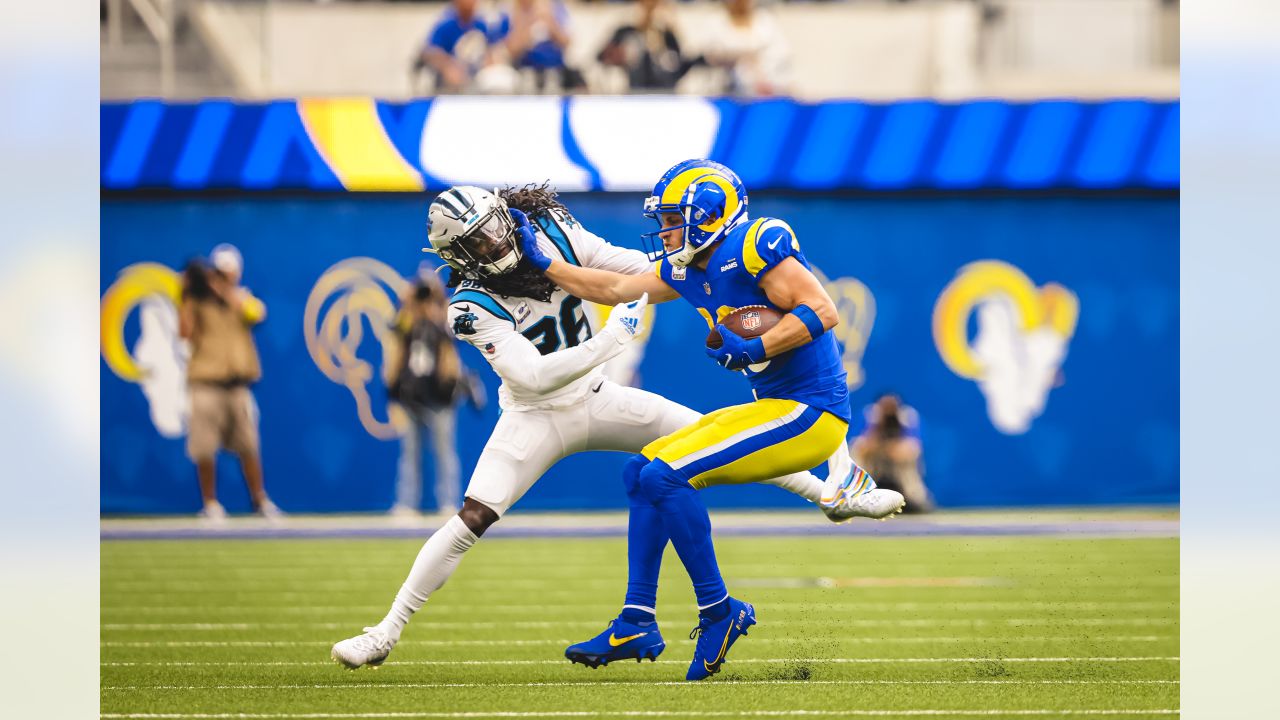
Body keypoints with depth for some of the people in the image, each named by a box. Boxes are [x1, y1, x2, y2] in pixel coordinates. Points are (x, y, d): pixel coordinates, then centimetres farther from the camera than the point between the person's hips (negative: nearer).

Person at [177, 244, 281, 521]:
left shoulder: (243, 298, 11)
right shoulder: (197, 300, 3)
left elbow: (256, 314, -10)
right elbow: (185, 332, -11)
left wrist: (228, 292, -15)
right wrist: (186, 297, -14)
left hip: (238, 383, 2)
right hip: (206, 382, -2)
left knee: (248, 446, 3)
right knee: (204, 448, -3)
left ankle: (260, 499, 13)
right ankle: (210, 503, 8)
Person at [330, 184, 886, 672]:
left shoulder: (548, 229, -11)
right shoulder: (473, 306, -24)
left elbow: (628, 268, -1)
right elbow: (535, 376, -31)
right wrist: (612, 338, -36)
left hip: (595, 399, 4)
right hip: (535, 420, -4)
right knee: (471, 520, -18)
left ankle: (829, 494, 15)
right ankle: (386, 633, -8)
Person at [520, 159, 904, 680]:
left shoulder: (754, 247, -15)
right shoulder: (689, 270, 13)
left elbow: (822, 311, -22)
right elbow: (613, 290, 25)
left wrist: (751, 351, -27)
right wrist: (542, 264, 24)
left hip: (811, 412, -10)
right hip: (773, 407, 10)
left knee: (665, 476, -17)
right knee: (641, 472, 11)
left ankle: (719, 612, -9)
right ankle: (637, 621, 12)